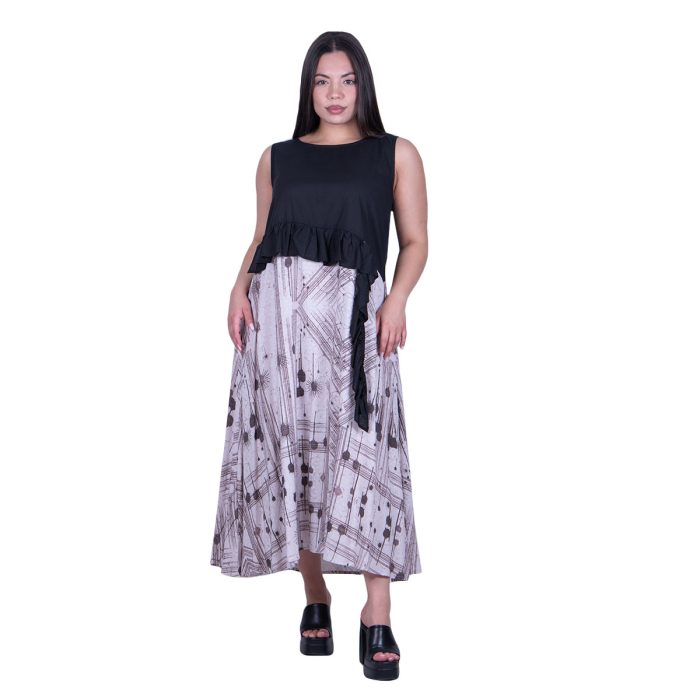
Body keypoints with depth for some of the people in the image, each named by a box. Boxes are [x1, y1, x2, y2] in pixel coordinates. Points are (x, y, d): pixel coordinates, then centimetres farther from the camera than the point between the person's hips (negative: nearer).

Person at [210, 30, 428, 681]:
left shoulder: (396, 154, 13)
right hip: (277, 308, 3)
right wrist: (240, 288, 1)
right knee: (289, 448, 0)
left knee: (363, 455, -11)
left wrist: (397, 298, -8)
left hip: (352, 312, -2)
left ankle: (377, 619, -7)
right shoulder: (277, 157, 19)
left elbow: (415, 241, 9)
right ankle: (315, 600, 13)